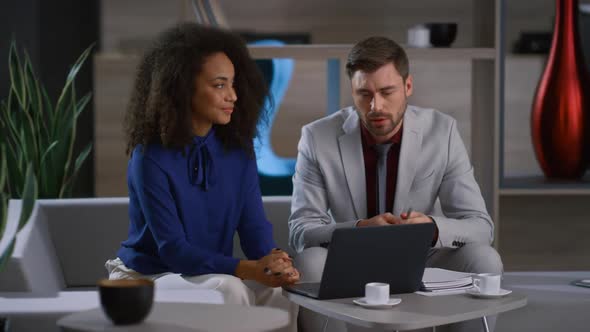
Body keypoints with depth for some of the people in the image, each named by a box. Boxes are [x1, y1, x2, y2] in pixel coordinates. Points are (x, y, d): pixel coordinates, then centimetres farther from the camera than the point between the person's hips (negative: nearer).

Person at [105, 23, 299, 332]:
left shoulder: (238, 148, 0)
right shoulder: (150, 157, -18)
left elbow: (254, 226, -5)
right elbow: (173, 249, -23)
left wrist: (276, 262, -30)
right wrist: (251, 269, -37)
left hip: (212, 276, 5)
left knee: (280, 291, -26)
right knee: (229, 290, -34)